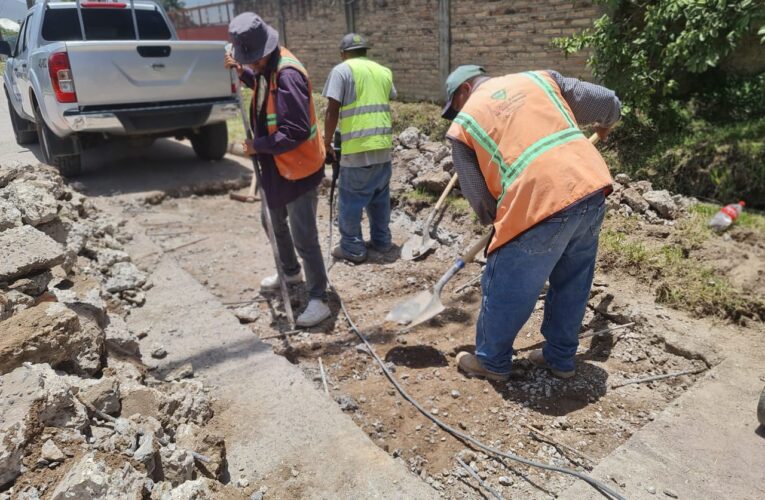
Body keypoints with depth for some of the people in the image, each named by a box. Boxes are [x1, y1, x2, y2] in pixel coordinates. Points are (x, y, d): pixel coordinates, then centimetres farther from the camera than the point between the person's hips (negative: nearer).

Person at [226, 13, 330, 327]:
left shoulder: (288, 75, -25)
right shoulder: (267, 66, 4)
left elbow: (296, 131, -30)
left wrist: (258, 146, -21)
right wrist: (242, 72, 11)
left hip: (300, 169, -10)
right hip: (276, 167, 10)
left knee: (303, 237, -6)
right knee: (275, 223, 23)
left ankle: (318, 299, 5)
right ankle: (290, 272, 45)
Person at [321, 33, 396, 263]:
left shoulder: (342, 70, -1)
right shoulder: (384, 71, 16)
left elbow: (333, 110, -8)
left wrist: (327, 141, 2)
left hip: (357, 147, -6)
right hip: (383, 145, 6)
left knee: (351, 199, 4)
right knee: (380, 196, 17)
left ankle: (353, 247, 9)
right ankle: (381, 240, 26)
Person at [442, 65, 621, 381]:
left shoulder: (463, 124, 8)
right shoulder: (538, 78, 20)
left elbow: (478, 197, 9)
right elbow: (609, 103, 22)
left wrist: (495, 221, 29)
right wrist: (604, 125, 45)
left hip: (542, 205, -6)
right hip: (592, 191, 6)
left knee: (505, 290, 13)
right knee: (572, 284, 23)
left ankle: (491, 361, 31)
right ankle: (560, 358, 38)